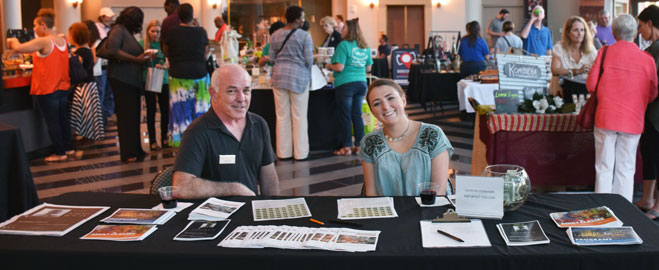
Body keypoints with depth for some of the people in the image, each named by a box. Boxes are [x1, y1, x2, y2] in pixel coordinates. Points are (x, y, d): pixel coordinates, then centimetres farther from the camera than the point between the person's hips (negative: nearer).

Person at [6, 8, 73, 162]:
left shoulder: (43, 42, -18)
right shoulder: (63, 41, 7)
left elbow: (18, 48, -21)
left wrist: (13, 41, -2)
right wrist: (32, 52, 16)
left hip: (47, 90, -8)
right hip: (62, 87, 8)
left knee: (52, 122, 1)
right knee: (63, 119, 17)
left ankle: (60, 153, 6)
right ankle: (69, 148, 24)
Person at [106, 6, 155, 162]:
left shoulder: (128, 33, 19)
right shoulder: (118, 29, -6)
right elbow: (113, 50, -19)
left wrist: (144, 57, 5)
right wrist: (137, 59, -16)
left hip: (132, 80, 8)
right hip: (121, 79, -8)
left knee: (133, 116, 9)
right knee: (126, 116, -5)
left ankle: (135, 151, 16)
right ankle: (128, 154, 0)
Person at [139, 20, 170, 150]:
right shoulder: (142, 44, 0)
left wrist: (164, 66, -21)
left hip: (163, 80, 1)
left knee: (165, 109, 3)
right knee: (151, 110, 3)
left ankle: (164, 137, 18)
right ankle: (152, 140, 10)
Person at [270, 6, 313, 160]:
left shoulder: (275, 35, 5)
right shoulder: (304, 36, -9)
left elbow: (272, 57, 8)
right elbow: (309, 60, -7)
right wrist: (308, 74, 12)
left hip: (279, 76, 4)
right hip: (298, 77, -4)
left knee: (282, 116, 8)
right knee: (299, 117, 4)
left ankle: (283, 152, 14)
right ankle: (300, 153, 9)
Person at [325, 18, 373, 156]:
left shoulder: (344, 45, -11)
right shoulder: (365, 47, 9)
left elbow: (339, 67, -16)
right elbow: (368, 68, 14)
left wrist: (329, 66, 2)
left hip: (346, 84, -6)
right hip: (361, 83, 6)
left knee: (345, 116, 1)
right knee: (357, 115, 10)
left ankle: (347, 147, 5)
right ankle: (359, 145, 13)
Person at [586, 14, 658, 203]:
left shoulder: (605, 52, -6)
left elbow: (591, 85, -3)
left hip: (606, 118, -1)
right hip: (633, 121, 1)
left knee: (604, 168, 7)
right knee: (626, 169, 9)